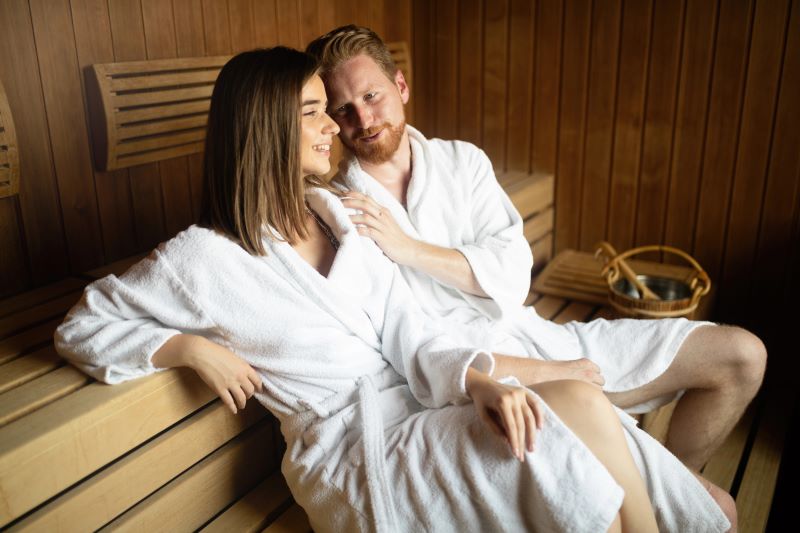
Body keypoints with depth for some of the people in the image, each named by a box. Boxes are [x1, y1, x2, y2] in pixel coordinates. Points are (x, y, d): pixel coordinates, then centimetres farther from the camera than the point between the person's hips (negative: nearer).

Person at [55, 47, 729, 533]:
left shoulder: (338, 213, 9)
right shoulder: (205, 257, -6)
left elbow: (407, 329, 1)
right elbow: (81, 328, 5)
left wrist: (478, 381, -18)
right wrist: (191, 348, -10)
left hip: (419, 407, 6)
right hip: (354, 450, -6)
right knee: (583, 413, -23)